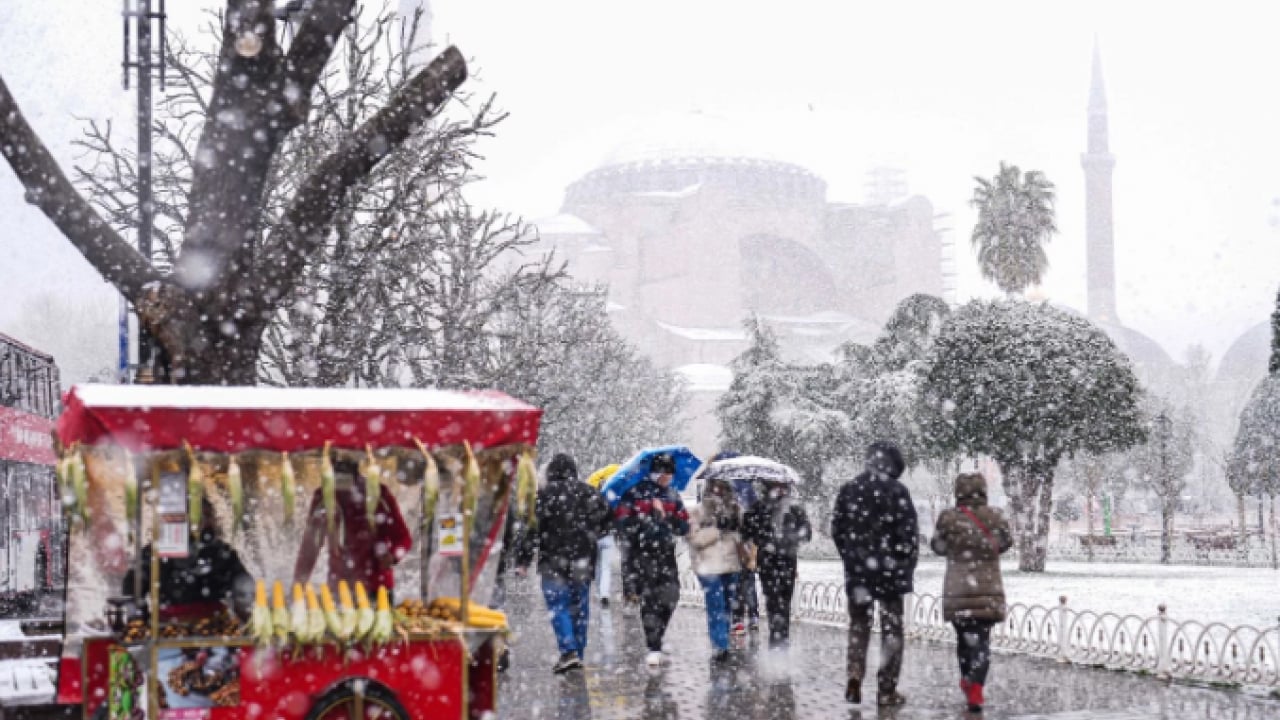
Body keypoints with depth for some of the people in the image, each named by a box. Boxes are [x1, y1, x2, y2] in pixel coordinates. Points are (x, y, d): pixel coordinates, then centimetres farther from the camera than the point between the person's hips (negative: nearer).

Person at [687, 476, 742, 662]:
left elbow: (742, 538, 12)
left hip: (731, 565, 5)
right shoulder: (699, 511, -4)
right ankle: (719, 647, -9)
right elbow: (696, 539, -13)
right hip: (709, 566, -5)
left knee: (728, 605, 10)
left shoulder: (735, 509, 8)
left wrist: (735, 528, -10)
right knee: (716, 607, -10)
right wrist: (717, 528, -20)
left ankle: (722, 645, 21)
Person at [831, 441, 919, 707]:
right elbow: (909, 534, -10)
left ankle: (855, 676, -2)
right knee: (891, 629, 7)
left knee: (859, 625, 16)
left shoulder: (849, 490, 2)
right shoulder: (897, 491, -10)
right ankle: (887, 690, 7)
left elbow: (837, 530, 6)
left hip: (857, 571, 3)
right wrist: (907, 568, 2)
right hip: (890, 571, -3)